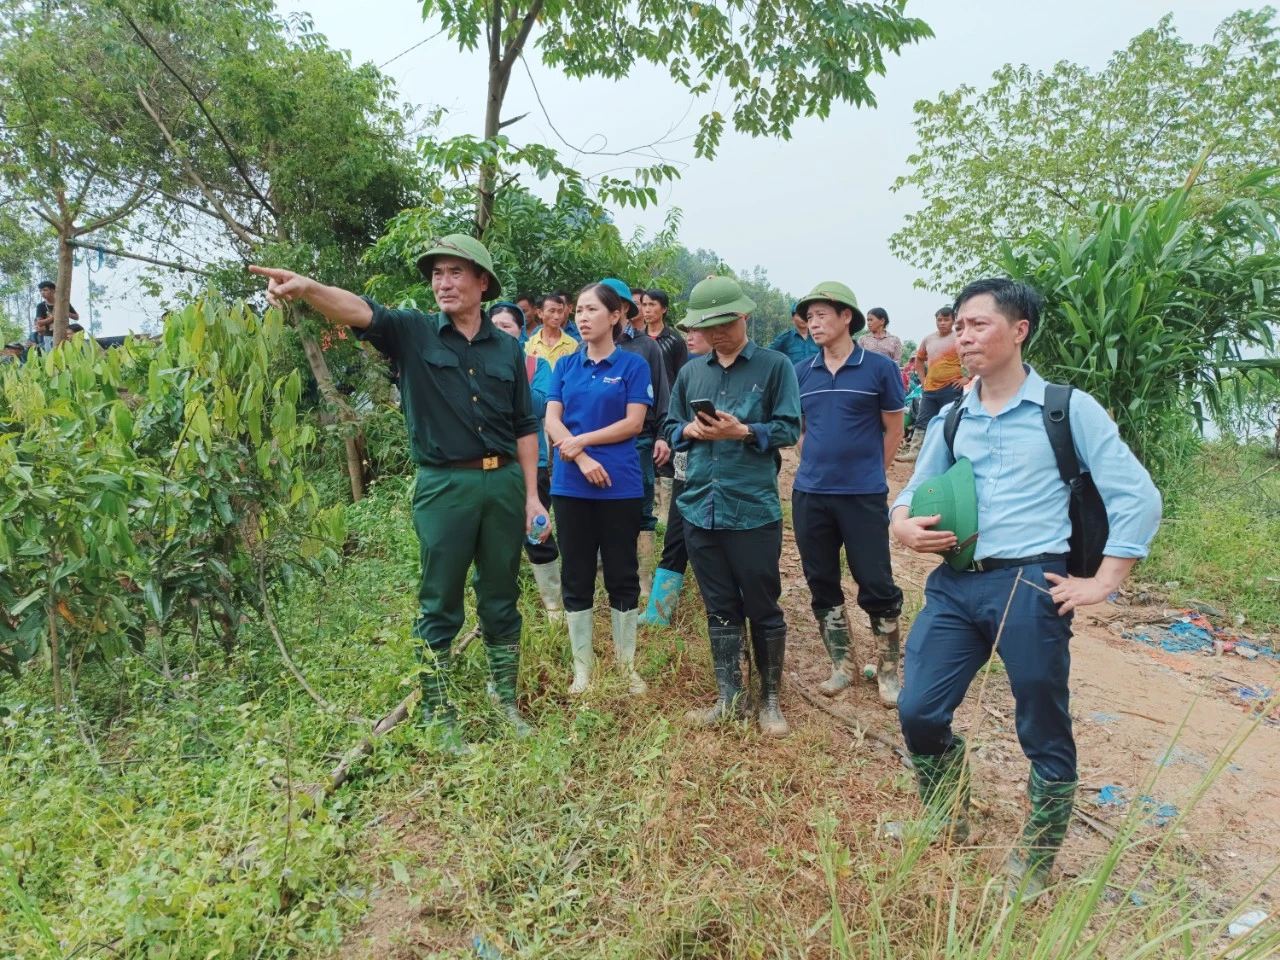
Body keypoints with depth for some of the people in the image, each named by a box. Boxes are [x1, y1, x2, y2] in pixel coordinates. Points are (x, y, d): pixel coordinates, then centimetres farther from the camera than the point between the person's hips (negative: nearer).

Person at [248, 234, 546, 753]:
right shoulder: (414, 332, 0)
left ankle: (506, 701, 31)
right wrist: (309, 287, -40)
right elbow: (362, 311, -20)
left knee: (501, 601, 14)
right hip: (444, 486, -2)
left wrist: (532, 494, 5)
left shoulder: (507, 347, 7)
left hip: (504, 482, 3)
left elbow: (524, 427, 9)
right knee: (439, 607, 6)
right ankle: (438, 715, 21)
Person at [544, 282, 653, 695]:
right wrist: (581, 457, -15)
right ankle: (582, 666, 22)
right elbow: (551, 420, 0)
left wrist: (578, 441, -12)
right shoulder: (565, 366, 9)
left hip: (619, 485, -3)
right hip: (570, 485, 3)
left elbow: (633, 423, -9)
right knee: (576, 577, 9)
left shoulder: (632, 364, -1)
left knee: (622, 576, 6)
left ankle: (627, 664, 21)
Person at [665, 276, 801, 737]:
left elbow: (789, 428, -5)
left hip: (754, 508, -4)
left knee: (763, 608, 6)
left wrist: (742, 431, -19)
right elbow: (671, 427, 16)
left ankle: (771, 698, 24)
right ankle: (728, 697, 26)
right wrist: (690, 430, -6)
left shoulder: (775, 366, -1)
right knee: (719, 608, 13)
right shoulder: (691, 372, 12)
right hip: (700, 505, 4)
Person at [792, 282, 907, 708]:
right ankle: (842, 664, 26)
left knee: (876, 585, 2)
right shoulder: (801, 372, 6)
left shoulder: (879, 367, -4)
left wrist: (868, 474, 4)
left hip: (864, 496, -4)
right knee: (822, 584, 11)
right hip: (809, 495, 4)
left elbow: (893, 429, 2)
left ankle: (888, 670, 19)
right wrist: (816, 465, 7)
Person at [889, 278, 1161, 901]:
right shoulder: (950, 420, 13)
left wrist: (1101, 583, -7)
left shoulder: (1068, 409, -1)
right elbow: (914, 491, 18)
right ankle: (948, 831, 30)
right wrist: (904, 525, -5)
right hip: (954, 584, 4)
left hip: (1030, 586, -4)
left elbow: (1138, 497, -3)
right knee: (918, 712, 2)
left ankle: (1034, 867, 31)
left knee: (1045, 736, 8)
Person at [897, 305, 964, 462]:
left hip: (951, 389, -6)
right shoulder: (928, 340, 10)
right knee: (922, 422, 6)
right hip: (930, 389, 6)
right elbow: (919, 358, 28)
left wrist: (967, 377, -12)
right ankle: (913, 452, 11)